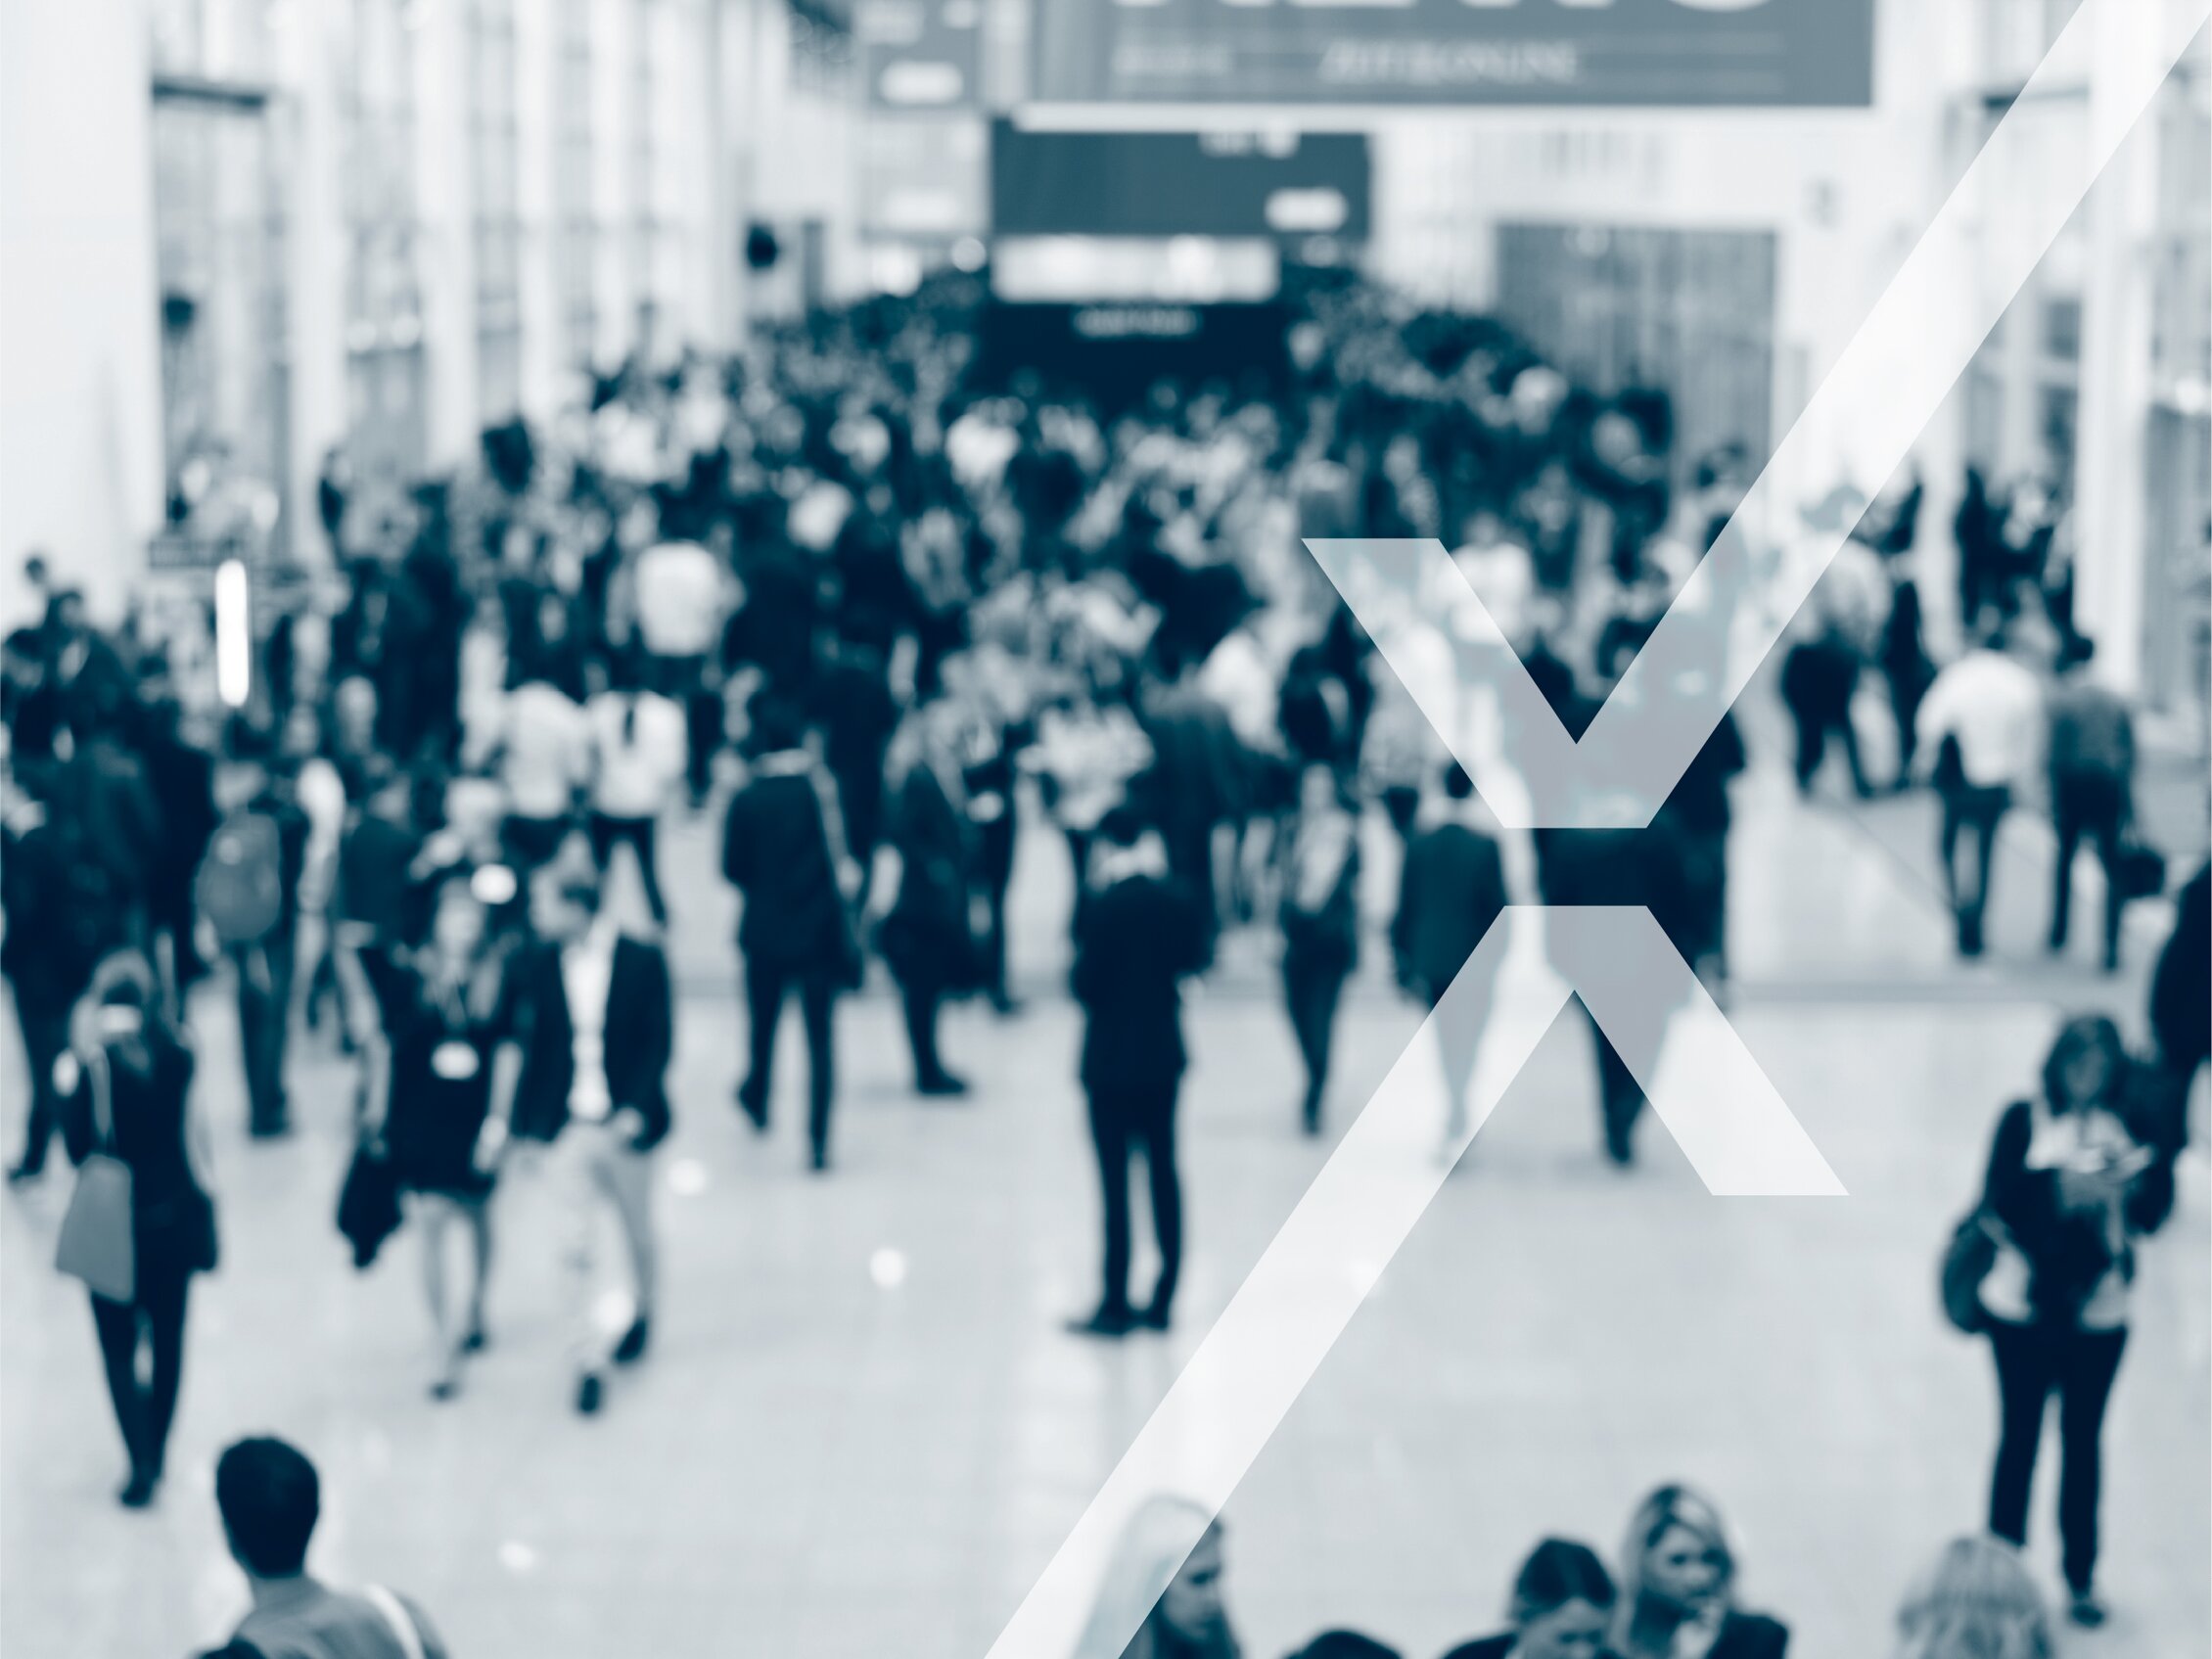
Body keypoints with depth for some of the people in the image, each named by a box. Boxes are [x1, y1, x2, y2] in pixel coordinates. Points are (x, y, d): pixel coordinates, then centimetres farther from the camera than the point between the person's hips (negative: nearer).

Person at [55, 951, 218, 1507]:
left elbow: (78, 1149, -14)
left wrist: (67, 1083, -3)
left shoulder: (94, 1066, -20)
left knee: (119, 1348, 7)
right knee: (166, 1339, 19)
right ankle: (156, 1453, 32)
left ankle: (141, 1466, -1)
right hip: (173, 1216, 4)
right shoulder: (176, 1055, -9)